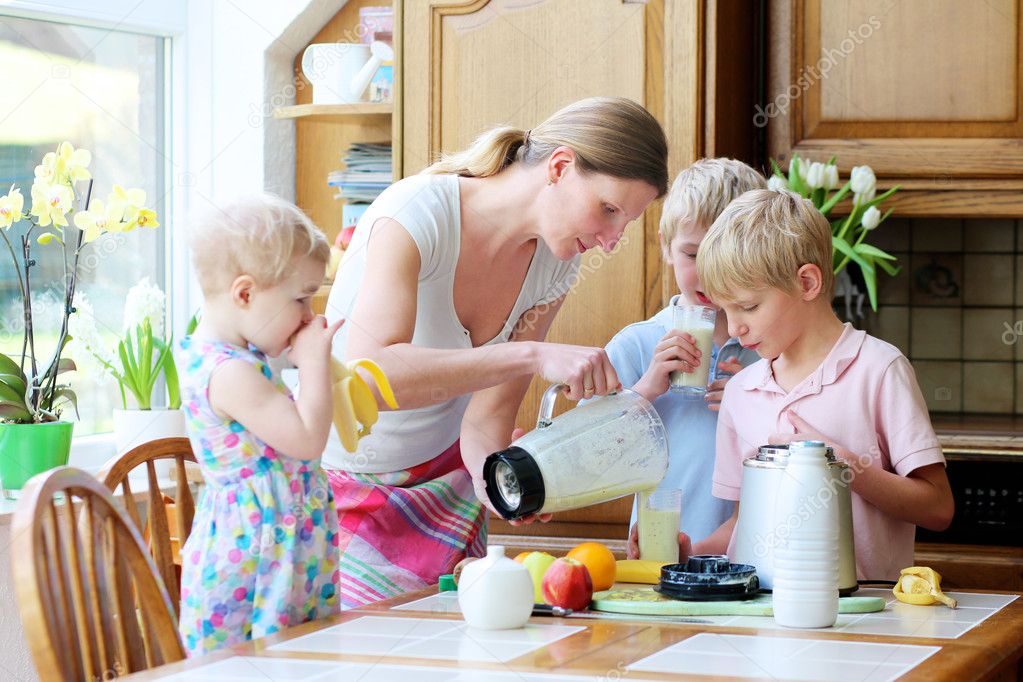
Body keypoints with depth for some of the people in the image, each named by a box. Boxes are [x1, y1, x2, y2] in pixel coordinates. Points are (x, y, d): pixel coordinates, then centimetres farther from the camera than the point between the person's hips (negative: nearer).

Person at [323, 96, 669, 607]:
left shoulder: (554, 266, -6)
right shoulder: (417, 213, -26)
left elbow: (487, 415, -6)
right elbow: (368, 375, -41)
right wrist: (534, 356, -45)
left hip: (441, 470, 6)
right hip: (335, 471, -5)